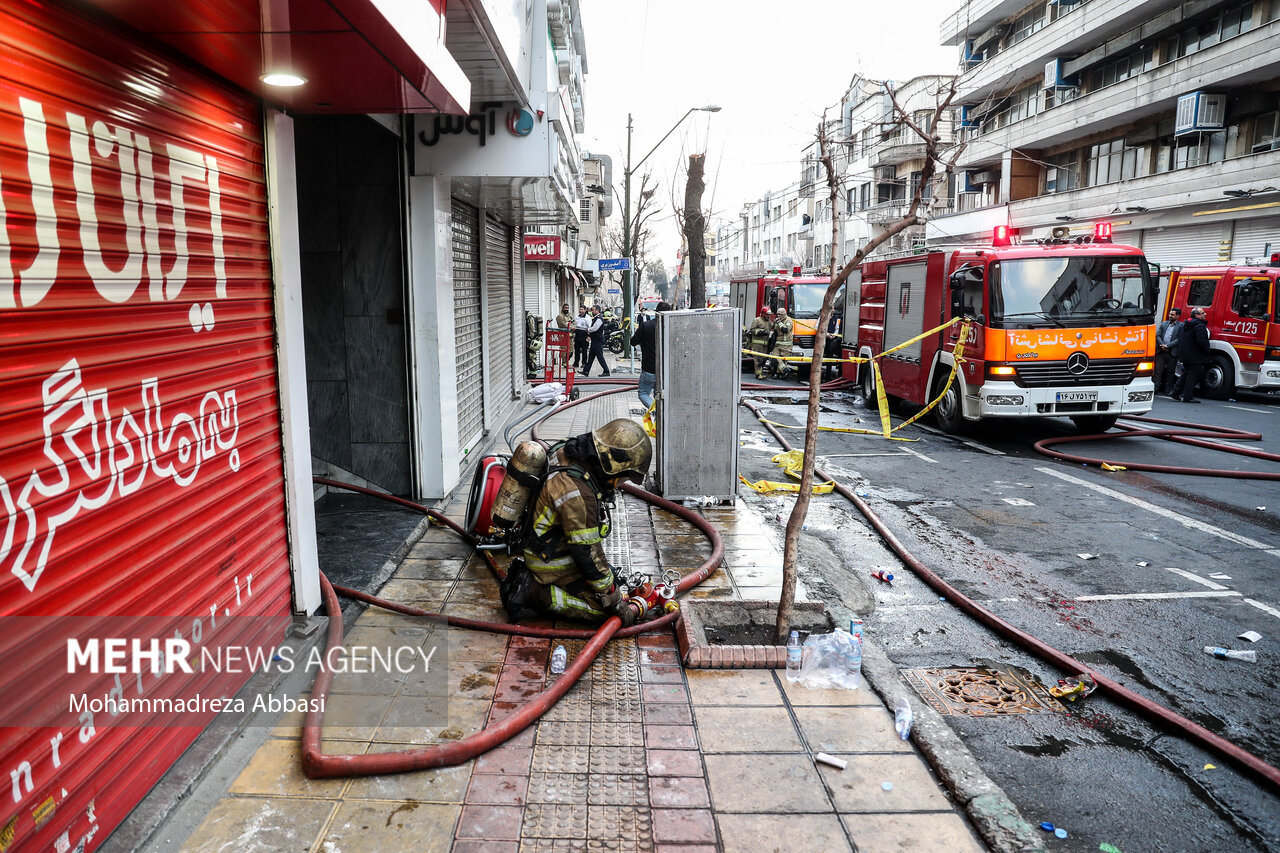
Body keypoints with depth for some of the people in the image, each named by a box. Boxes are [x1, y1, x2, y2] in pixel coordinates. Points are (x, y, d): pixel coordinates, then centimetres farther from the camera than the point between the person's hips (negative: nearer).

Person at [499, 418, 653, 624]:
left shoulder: (569, 452, -6)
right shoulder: (577, 493, -34)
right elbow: (587, 552, -26)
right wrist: (613, 600, -15)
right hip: (552, 560, -9)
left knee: (611, 576, 21)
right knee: (604, 607, -8)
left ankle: (528, 577, 14)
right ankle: (535, 594, -7)